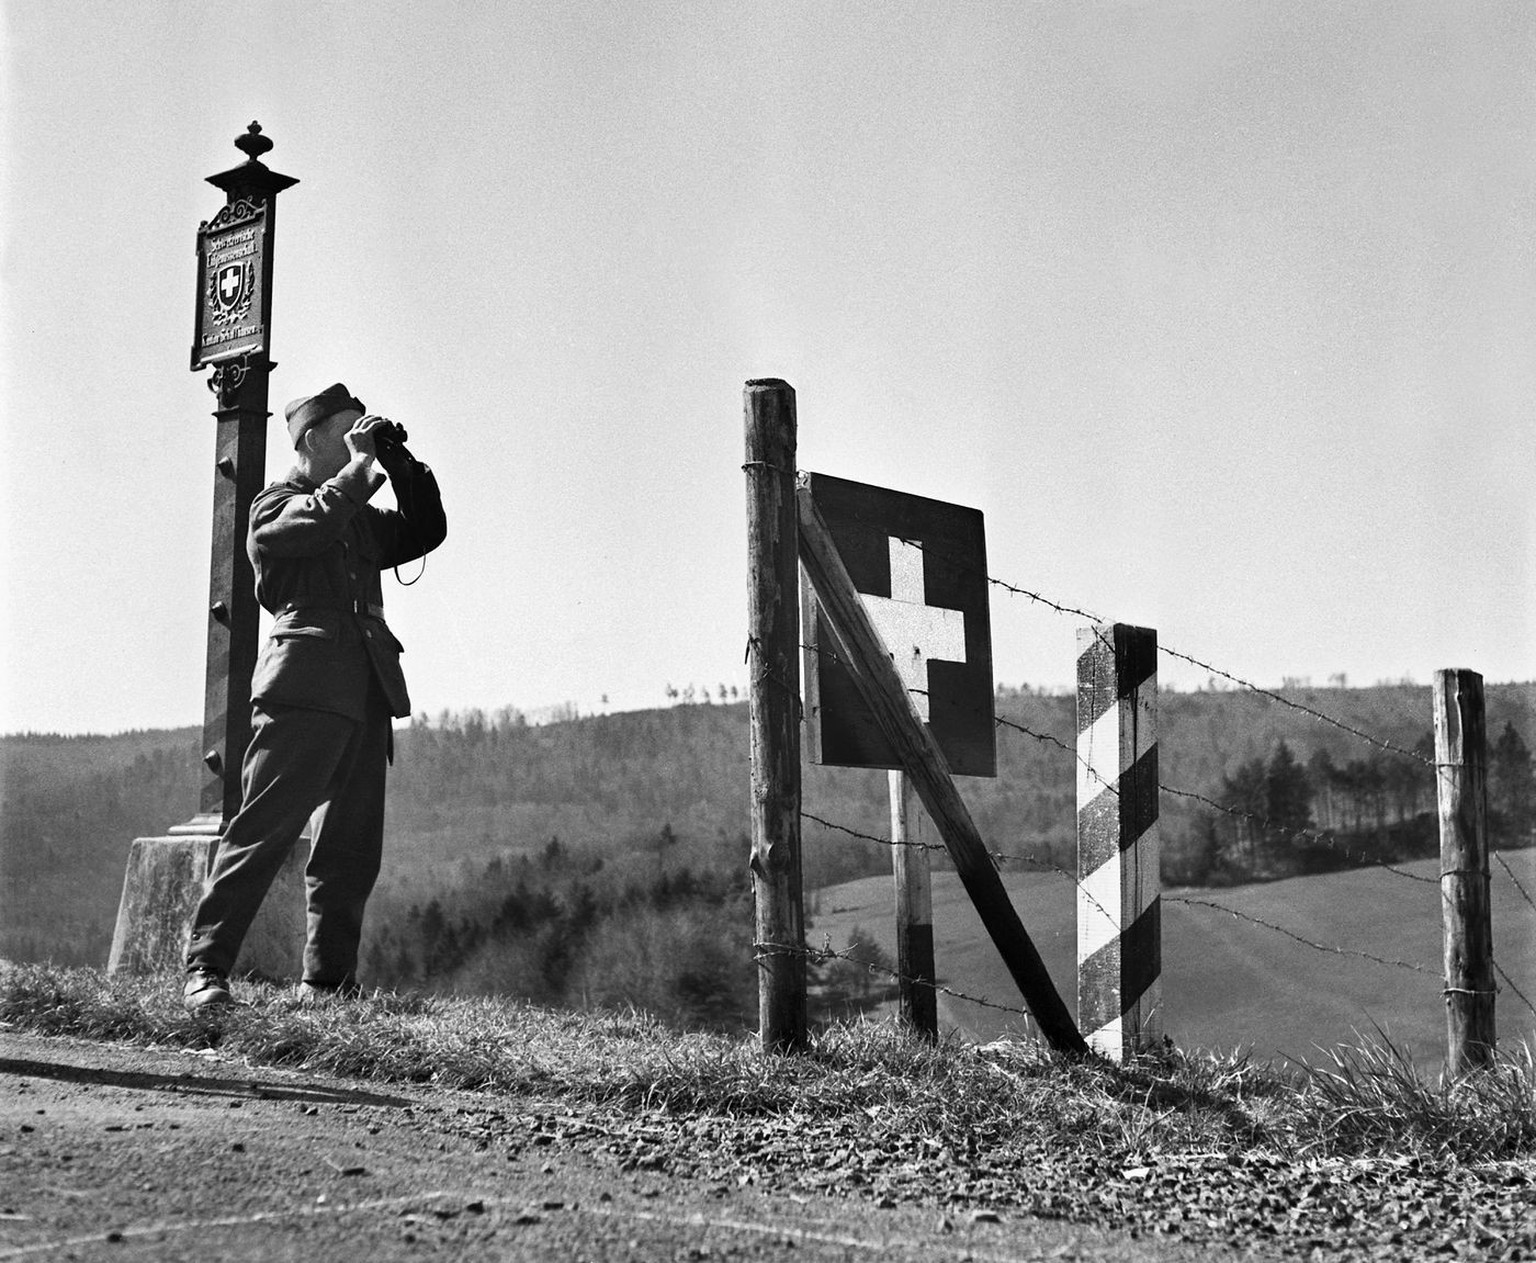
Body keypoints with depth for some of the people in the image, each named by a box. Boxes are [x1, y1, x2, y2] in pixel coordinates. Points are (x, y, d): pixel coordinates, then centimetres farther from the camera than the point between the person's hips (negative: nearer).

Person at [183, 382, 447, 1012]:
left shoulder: (359, 517, 27)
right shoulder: (277, 502, 6)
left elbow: (425, 532, 26)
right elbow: (311, 524, -16)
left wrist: (402, 464, 18)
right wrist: (360, 468, -5)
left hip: (365, 694, 7)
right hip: (305, 684, -7)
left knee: (353, 847, 4)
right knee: (265, 825, -13)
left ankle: (327, 979, 8)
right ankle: (205, 970, -11)